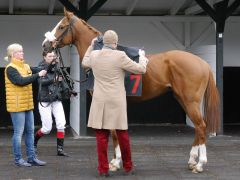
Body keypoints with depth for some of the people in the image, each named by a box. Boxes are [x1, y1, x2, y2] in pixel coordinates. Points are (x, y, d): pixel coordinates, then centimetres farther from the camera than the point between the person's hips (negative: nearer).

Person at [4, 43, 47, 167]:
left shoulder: (26, 66, 13)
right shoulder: (10, 68, -11)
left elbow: (39, 71, 11)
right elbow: (21, 81, -23)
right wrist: (38, 75, -23)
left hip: (28, 105, 8)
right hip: (17, 106, -8)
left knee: (30, 131, 10)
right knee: (18, 132, -3)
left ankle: (32, 157, 16)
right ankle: (18, 159, 5)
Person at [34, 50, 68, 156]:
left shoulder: (56, 67, 7)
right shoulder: (41, 67, -7)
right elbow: (41, 81, -23)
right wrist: (54, 80, -35)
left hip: (56, 100, 4)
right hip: (45, 100, -4)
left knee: (61, 124, -10)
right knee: (47, 128, -1)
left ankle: (60, 149, -4)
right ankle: (34, 142, 26)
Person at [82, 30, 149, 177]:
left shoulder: (94, 55, 1)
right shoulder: (120, 56, -11)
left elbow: (85, 63, 26)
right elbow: (141, 70, -4)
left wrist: (91, 46, 36)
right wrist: (142, 56, 15)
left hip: (100, 102, 3)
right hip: (117, 101, -2)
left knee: (102, 136, 5)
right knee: (123, 135, 9)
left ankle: (103, 169, 5)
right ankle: (128, 167, 20)